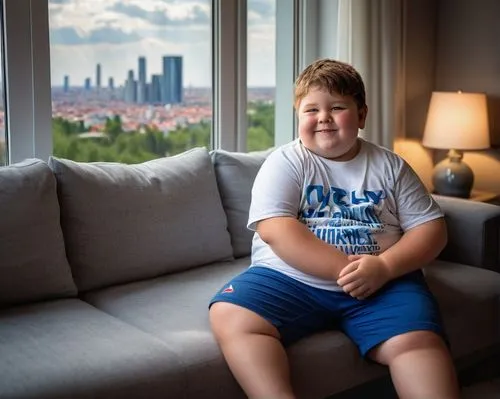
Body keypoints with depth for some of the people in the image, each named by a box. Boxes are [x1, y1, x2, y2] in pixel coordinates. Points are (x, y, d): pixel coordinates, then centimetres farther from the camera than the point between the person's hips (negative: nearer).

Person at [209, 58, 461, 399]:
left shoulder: (391, 166, 12)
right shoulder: (285, 163, 4)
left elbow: (431, 228, 6)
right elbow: (275, 230, -11)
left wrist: (384, 266, -14)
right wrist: (345, 269, -20)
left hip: (382, 284, 1)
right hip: (290, 279, 0)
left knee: (417, 341, -28)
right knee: (230, 316, -25)